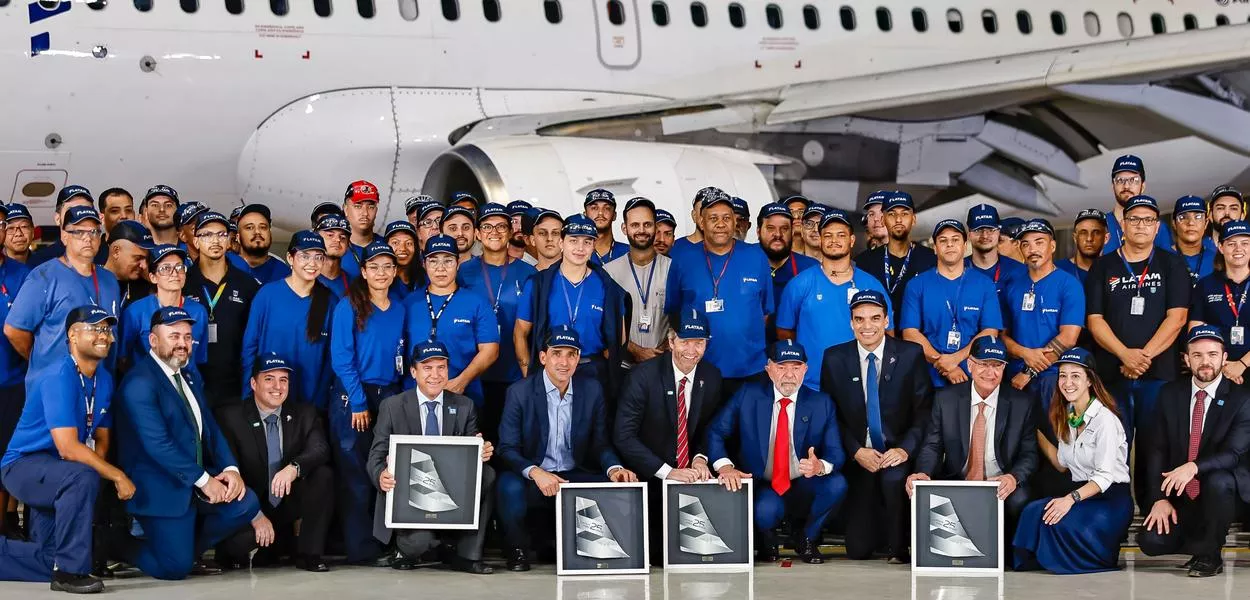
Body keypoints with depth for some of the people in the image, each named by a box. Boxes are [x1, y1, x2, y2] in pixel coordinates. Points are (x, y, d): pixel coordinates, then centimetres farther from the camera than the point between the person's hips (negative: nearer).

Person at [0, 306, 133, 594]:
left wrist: (99, 465, -14)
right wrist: (117, 476, -26)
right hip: (24, 465, -9)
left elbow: (102, 438, 8)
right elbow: (68, 448, -29)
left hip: (53, 474, 9)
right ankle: (70, 570, -26)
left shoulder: (104, 379, 4)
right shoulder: (60, 376, -22)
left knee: (51, 562, 9)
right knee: (82, 477, -38)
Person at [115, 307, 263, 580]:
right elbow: (157, 443, -21)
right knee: (176, 568, -16)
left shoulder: (190, 380, 17)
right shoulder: (140, 382, -14)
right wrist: (204, 480, -19)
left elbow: (211, 429, 14)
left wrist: (230, 469, -6)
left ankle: (186, 544, 6)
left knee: (245, 504, -16)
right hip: (161, 488, -8)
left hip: (197, 483, 8)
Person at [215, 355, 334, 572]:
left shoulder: (305, 414, 3)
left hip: (291, 504, 1)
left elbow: (320, 449, -14)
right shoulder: (231, 417, -5)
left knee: (323, 474, -24)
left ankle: (309, 553, -14)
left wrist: (294, 468, -37)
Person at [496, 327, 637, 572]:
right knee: (509, 486, -36)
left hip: (575, 477, 3)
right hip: (532, 478, -3)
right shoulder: (520, 392, -5)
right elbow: (507, 449, -9)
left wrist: (614, 468, -16)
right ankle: (517, 550, -8)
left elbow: (601, 443, 8)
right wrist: (535, 472, -29)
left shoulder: (592, 390, 5)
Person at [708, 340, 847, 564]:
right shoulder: (748, 396, -3)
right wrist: (724, 466, -25)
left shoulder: (821, 404, 0)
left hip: (804, 489, 2)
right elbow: (714, 432, -6)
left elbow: (835, 453, -5)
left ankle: (807, 540, 2)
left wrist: (821, 466, -30)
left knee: (836, 484, -28)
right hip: (762, 488, -2)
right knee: (766, 510, -37)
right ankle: (765, 543, 4)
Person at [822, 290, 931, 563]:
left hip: (898, 454, -1)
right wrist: (856, 451, -12)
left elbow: (924, 410, -3)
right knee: (858, 550, -8)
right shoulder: (834, 359, 2)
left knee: (893, 478, -38)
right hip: (857, 457, 1)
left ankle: (899, 549, -14)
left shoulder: (910, 355, -2)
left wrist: (905, 449, -19)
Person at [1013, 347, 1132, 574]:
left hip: (1110, 498, -6)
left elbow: (1105, 476, -19)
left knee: (1057, 520, -31)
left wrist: (1071, 498, -32)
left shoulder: (1104, 419, -13)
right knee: (1033, 511, -23)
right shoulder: (1066, 417, 12)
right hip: (1078, 491, 6)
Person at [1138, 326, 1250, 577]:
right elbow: (1158, 450, 1)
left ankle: (1209, 554, -14)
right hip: (1179, 496, 3)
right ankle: (1200, 538, 14)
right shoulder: (1170, 394, 3)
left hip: (1220, 491, -3)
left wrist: (1194, 467, -37)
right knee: (1151, 542, -20)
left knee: (1218, 481, -38)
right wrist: (1160, 498, -11)